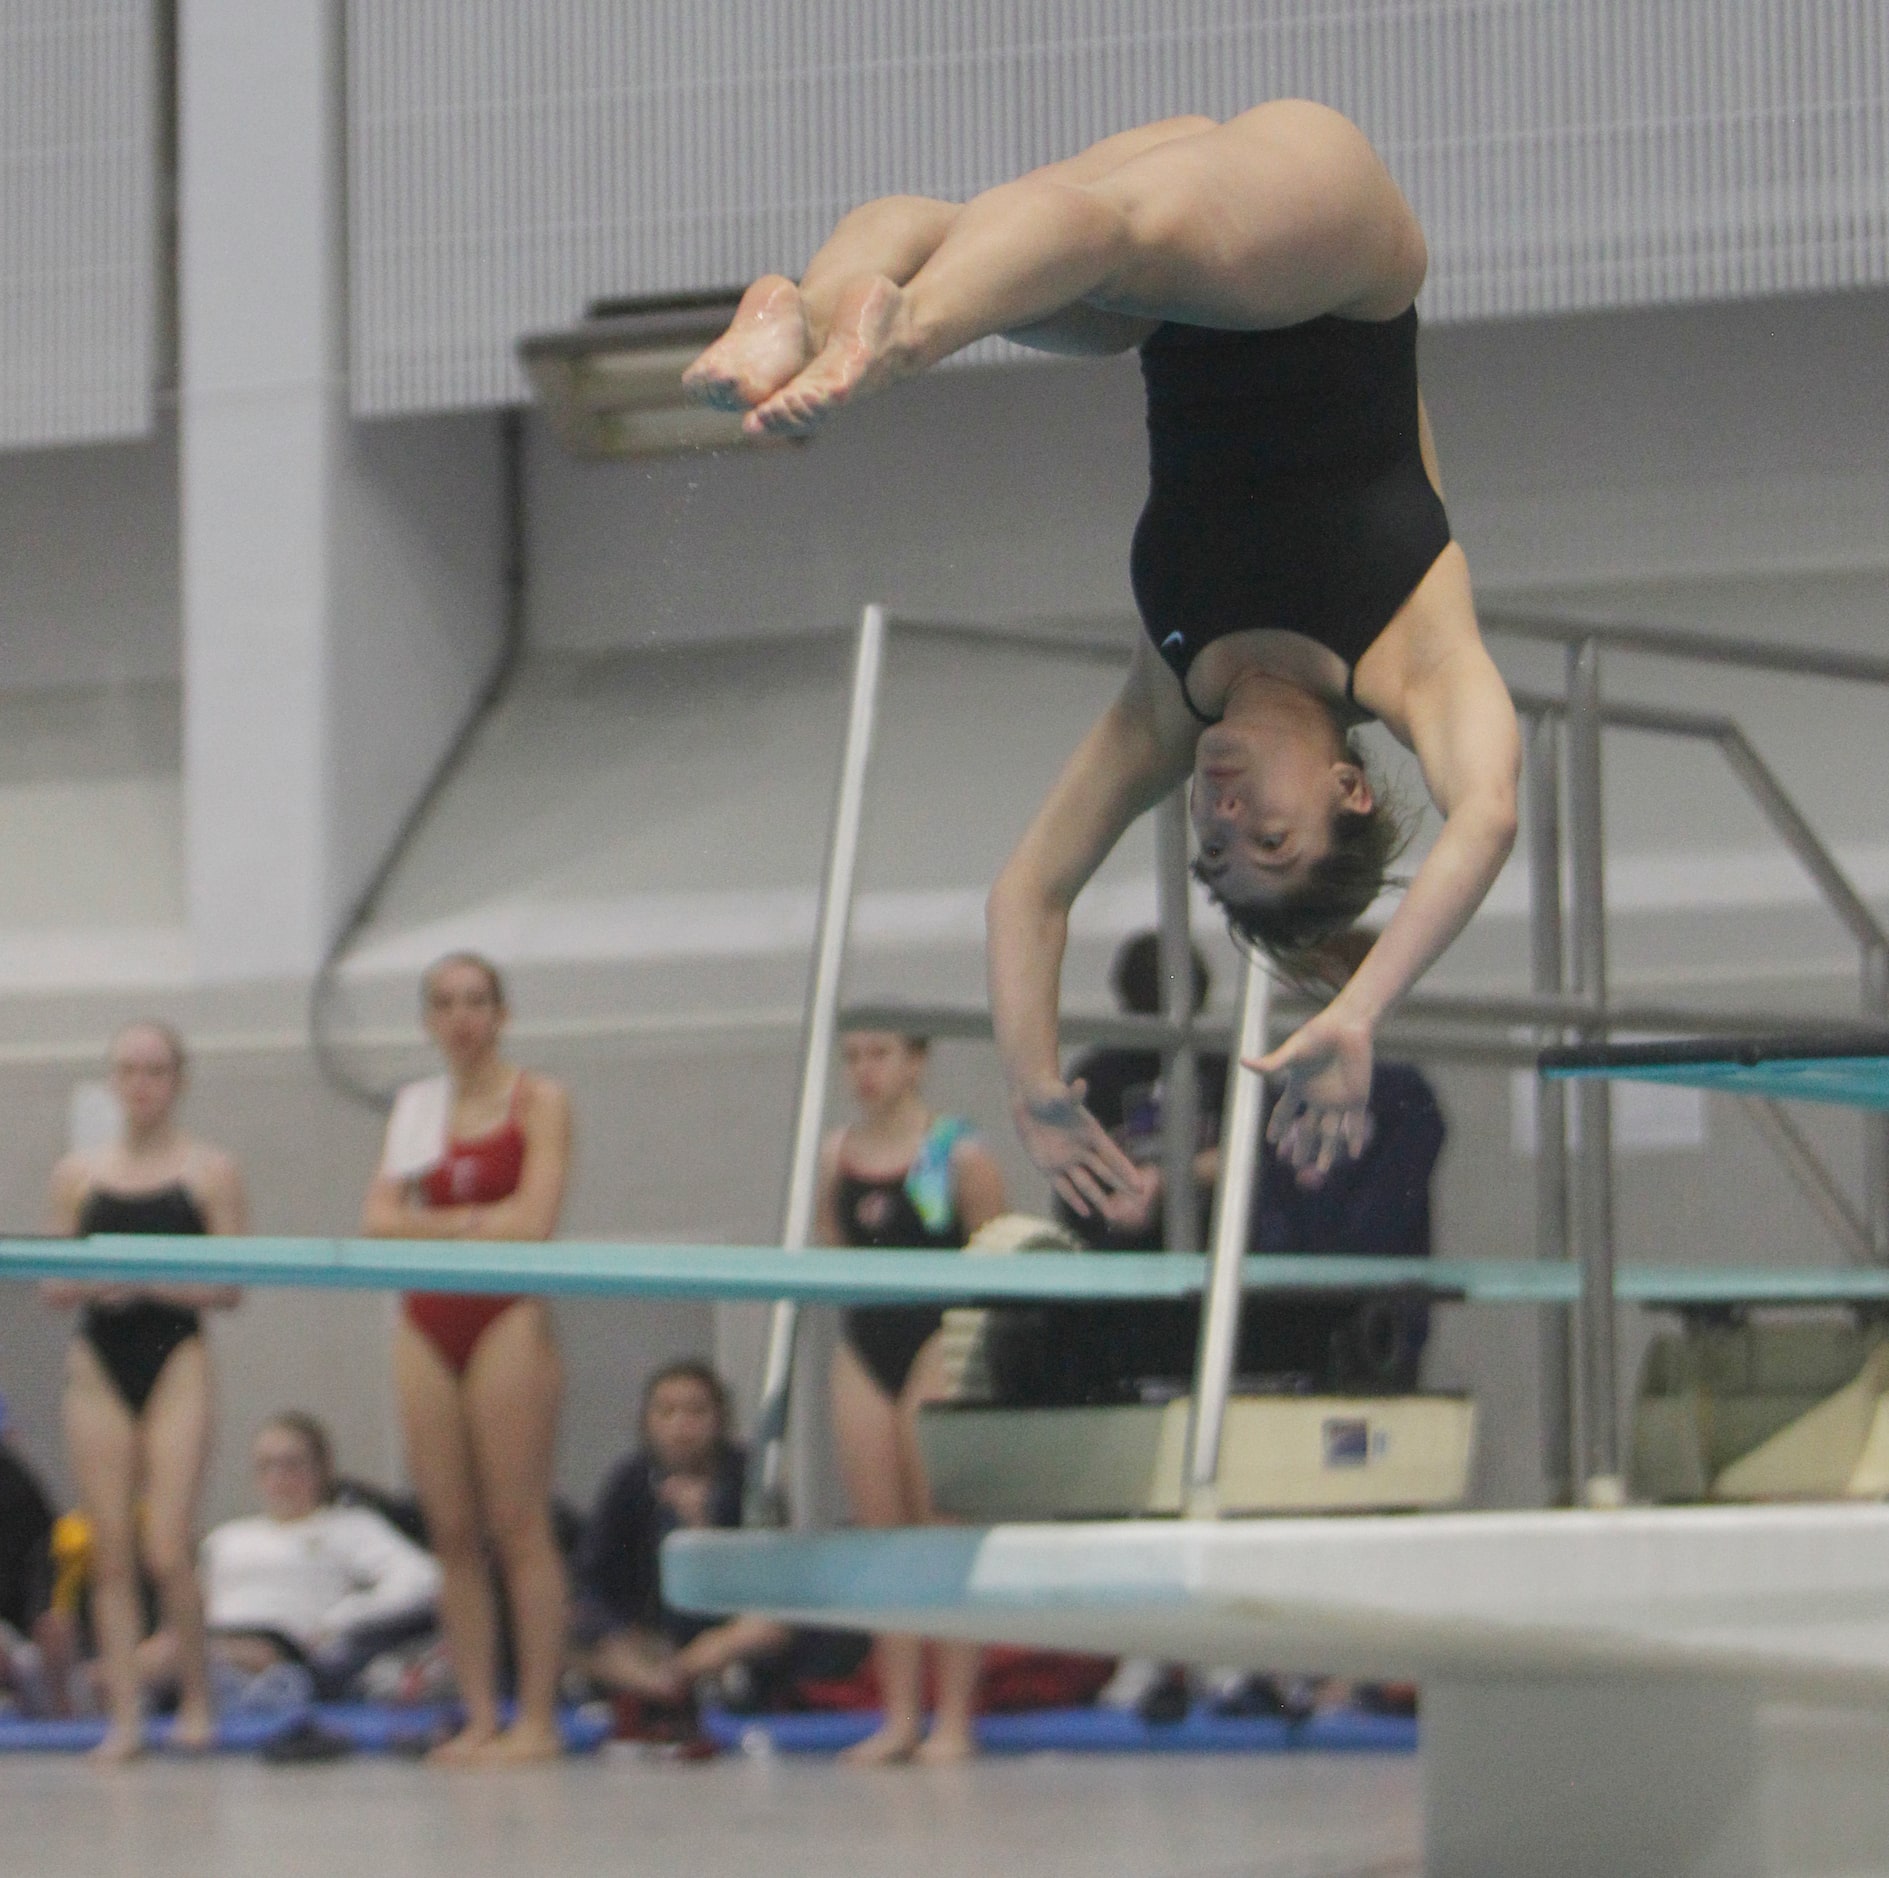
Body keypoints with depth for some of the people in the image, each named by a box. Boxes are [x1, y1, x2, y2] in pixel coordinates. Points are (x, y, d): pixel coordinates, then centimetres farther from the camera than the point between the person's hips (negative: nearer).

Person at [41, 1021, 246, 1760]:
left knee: (166, 1550, -11)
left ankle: (196, 1699, 7)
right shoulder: (78, 1173, 10)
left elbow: (227, 1288, -3)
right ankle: (125, 1712, 3)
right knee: (111, 1553, 0)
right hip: (98, 1365, 3)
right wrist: (92, 1282, -12)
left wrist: (148, 1281, -15)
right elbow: (51, 1286, 9)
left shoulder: (209, 1171, 2)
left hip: (175, 1363, -3)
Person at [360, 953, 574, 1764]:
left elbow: (532, 1220, -11)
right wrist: (469, 1222, -10)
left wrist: (431, 1222, -4)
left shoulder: (537, 1100, 1)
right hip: (426, 1322, 5)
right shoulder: (413, 1106, 14)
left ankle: (537, 1718, -5)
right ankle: (479, 1717, 6)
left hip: (508, 1316, -5)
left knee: (518, 1526, -7)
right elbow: (379, 1222, 4)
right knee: (452, 1533, 3)